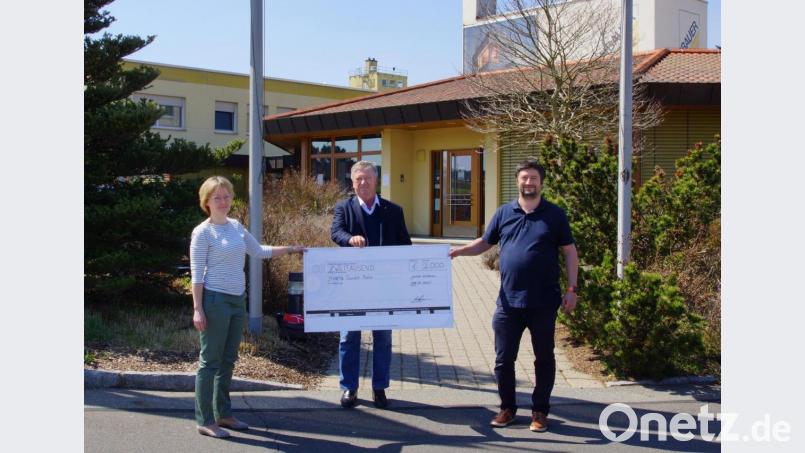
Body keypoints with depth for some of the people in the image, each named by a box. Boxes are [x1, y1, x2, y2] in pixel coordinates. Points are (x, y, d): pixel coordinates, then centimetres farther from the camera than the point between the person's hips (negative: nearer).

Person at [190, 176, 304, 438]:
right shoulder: (203, 232, -8)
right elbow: (197, 273, -11)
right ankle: (205, 421, 6)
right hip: (215, 300, -7)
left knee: (228, 360, 13)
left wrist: (290, 250, 17)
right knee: (210, 361, -1)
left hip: (238, 299, 7)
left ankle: (223, 413, 24)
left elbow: (259, 251, 21)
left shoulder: (236, 226, 10)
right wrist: (198, 309, -15)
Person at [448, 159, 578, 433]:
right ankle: (507, 408, 25)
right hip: (509, 301, 2)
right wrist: (459, 251, -5)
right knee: (503, 359, 8)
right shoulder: (504, 213, 5)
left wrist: (571, 289, -4)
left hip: (543, 302, -2)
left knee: (544, 358, 9)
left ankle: (540, 411, 23)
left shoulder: (555, 215, 0)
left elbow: (570, 252, 2)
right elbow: (484, 243, 13)